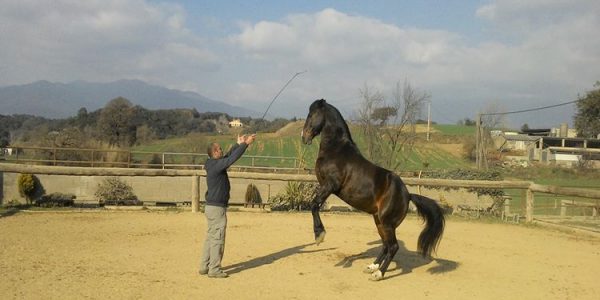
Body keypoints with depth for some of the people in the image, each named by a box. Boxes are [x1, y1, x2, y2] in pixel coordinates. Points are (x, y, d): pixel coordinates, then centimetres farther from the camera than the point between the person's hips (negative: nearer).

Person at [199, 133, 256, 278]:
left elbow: (229, 156, 22)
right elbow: (233, 158, -20)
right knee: (217, 239, -3)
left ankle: (204, 266, 19)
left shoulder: (213, 164, 10)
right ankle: (214, 270, 1)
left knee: (210, 237, 14)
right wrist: (245, 144, -14)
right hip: (217, 208, -10)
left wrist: (238, 144, 24)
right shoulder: (216, 165, -16)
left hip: (211, 206, 10)